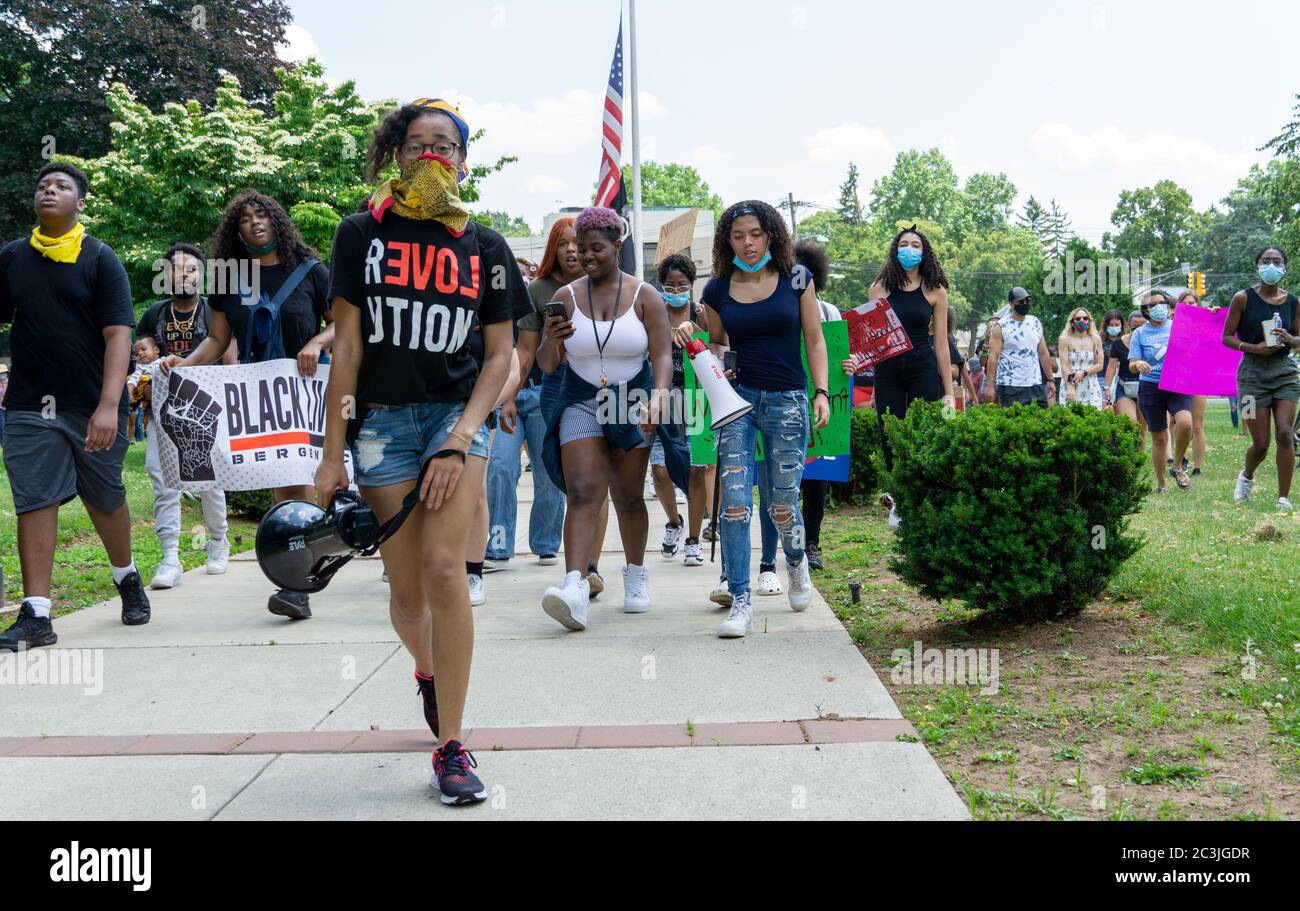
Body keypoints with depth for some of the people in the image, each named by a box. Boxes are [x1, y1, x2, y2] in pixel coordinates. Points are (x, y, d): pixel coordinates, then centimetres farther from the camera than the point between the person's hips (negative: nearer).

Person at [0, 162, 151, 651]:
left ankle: (127, 578, 37)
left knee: (105, 499, 12)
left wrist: (109, 405, -18)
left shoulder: (100, 258, -1)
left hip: (92, 406, -2)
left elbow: (118, 334, -8)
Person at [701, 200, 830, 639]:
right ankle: (740, 602, -6)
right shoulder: (718, 290, 4)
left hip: (787, 402, -1)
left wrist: (822, 393, -4)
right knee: (734, 501, -10)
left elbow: (814, 340, 5)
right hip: (736, 397, 1)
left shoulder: (796, 279, 1)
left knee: (782, 505, 6)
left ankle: (796, 563, 40)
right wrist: (713, 361, -5)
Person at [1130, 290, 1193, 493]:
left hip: (1178, 385, 0)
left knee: (1185, 423, -26)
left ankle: (1178, 467, -3)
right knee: (1159, 438, 3)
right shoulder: (1140, 334, 4)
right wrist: (1138, 364, -24)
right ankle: (1161, 485, 17)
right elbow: (1132, 365, 1)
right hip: (1151, 387, 0)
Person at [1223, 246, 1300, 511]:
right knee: (1261, 443, -1)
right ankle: (1247, 476, 33)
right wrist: (1254, 347, -17)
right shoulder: (1243, 298, -3)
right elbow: (1227, 337, -1)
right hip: (1253, 372, -2)